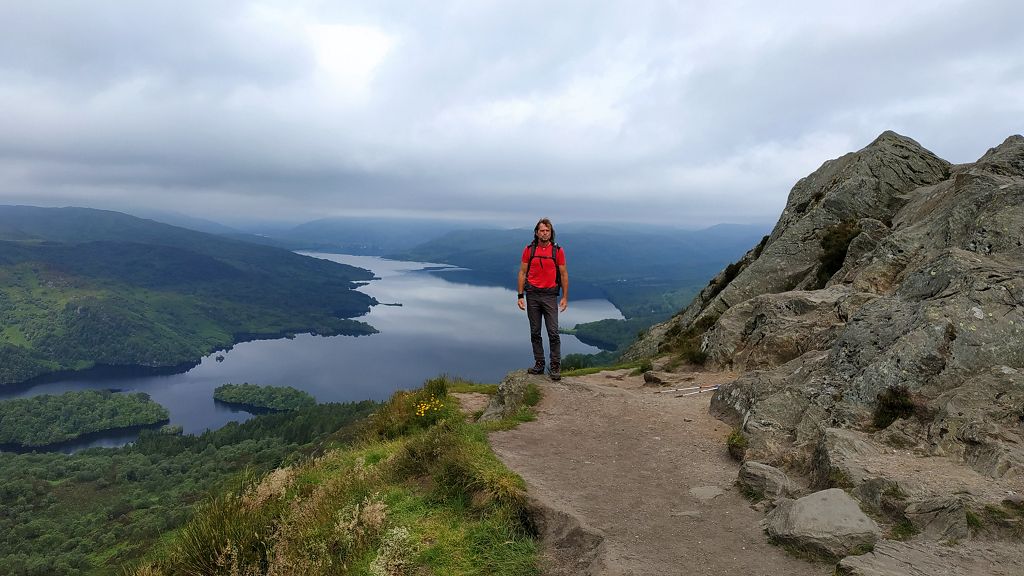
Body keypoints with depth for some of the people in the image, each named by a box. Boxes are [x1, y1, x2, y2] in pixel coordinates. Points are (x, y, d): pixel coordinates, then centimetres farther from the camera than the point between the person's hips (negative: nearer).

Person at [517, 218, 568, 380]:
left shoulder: (558, 250, 0)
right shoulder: (529, 250, 3)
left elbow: (563, 274, 3)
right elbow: (522, 273, 5)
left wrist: (565, 297, -1)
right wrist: (520, 296, -1)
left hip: (550, 295, -2)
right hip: (532, 295, 2)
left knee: (553, 333, -5)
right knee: (535, 332, 8)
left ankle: (555, 367, 2)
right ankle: (539, 364, 17)